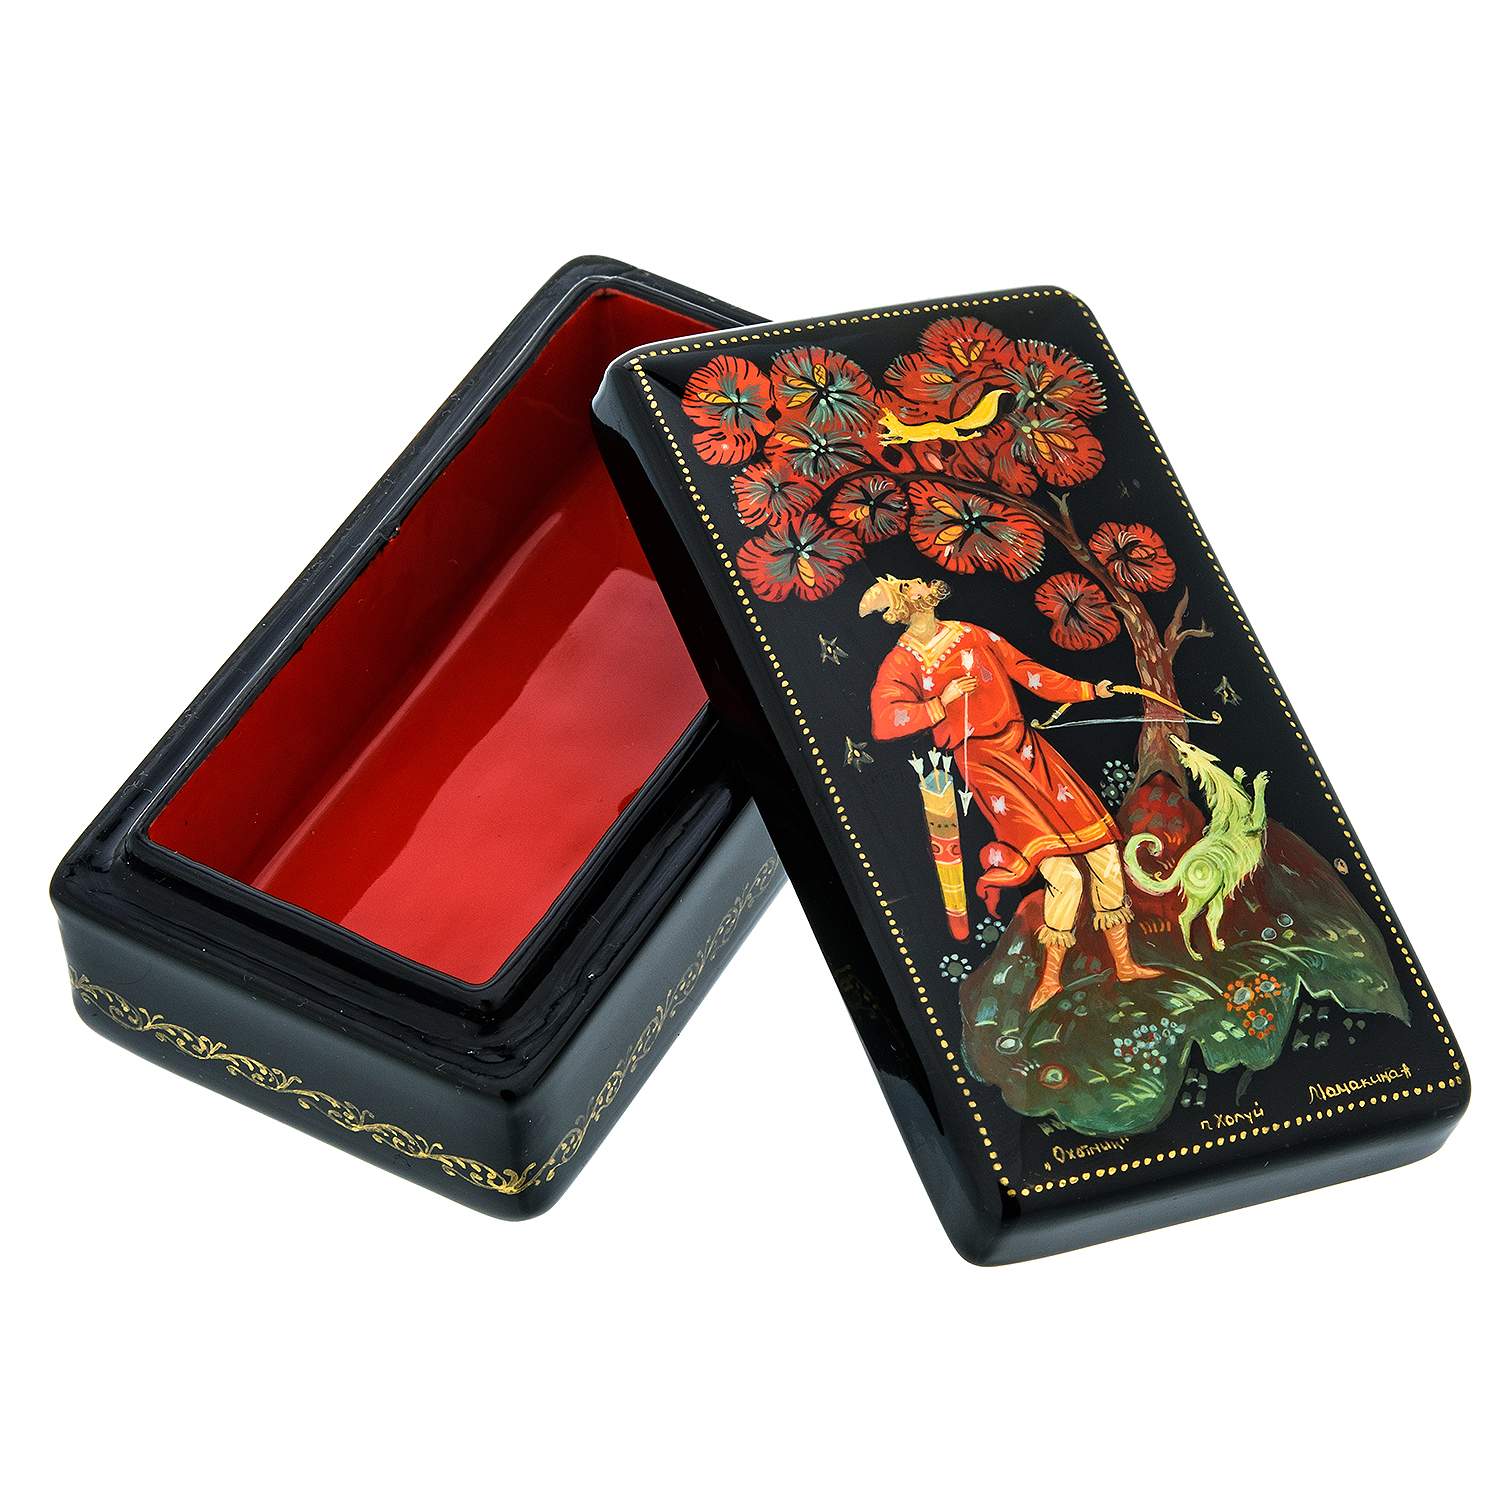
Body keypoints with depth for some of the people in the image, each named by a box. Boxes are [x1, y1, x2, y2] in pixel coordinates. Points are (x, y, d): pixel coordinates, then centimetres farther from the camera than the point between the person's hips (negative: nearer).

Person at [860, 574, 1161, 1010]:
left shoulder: (972, 636, 16)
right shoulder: (902, 663, -1)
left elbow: (1027, 671, 22)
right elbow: (884, 722, -14)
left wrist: (1087, 691, 21)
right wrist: (943, 701, -17)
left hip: (1026, 745, 6)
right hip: (982, 761, -6)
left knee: (1104, 849, 0)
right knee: (1063, 873, -18)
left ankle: (1123, 962, 14)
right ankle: (1050, 976, 0)